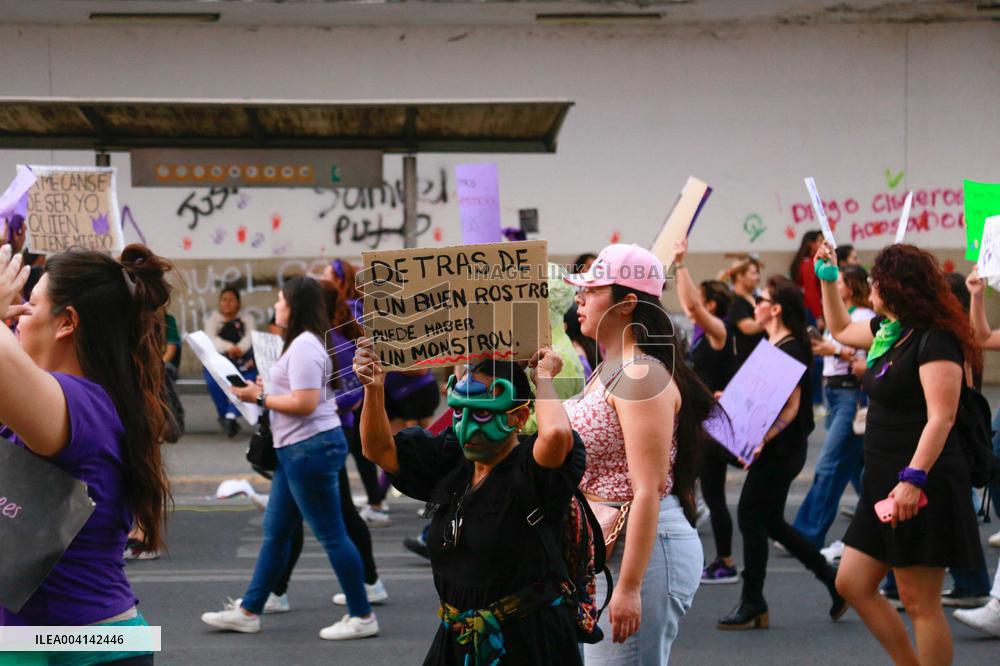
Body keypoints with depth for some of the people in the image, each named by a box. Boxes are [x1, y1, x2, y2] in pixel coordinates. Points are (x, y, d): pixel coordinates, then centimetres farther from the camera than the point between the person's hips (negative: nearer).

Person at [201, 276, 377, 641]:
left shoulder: (303, 347, -17)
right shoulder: (303, 343, 16)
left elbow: (304, 403, -24)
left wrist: (259, 398, -14)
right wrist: (262, 393, 12)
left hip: (311, 447, -11)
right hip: (297, 448, 11)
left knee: (331, 535, -4)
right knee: (275, 532, 15)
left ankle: (362, 617, 4)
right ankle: (248, 611, 22)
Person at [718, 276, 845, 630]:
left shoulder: (790, 349, -16)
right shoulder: (772, 346, 13)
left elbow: (792, 406, -20)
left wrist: (763, 440, -28)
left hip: (780, 451, -10)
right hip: (774, 450, 10)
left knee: (751, 518, -4)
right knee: (770, 522, 14)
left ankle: (753, 605, 5)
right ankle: (834, 581, 20)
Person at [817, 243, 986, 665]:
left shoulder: (935, 340, -15)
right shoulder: (889, 331, 12)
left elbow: (941, 417, -23)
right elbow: (840, 329, 34)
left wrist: (914, 478, -31)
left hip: (922, 487, -10)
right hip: (885, 481, 10)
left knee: (919, 602, -4)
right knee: (852, 583, 11)